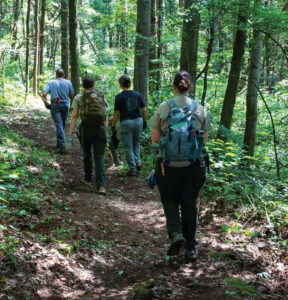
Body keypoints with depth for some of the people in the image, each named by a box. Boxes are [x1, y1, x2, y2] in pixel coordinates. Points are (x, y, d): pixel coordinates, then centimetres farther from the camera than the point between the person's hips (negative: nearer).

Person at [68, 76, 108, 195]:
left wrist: (70, 133, -4)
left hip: (86, 128, -1)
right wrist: (106, 131, 16)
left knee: (87, 154, 22)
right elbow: (105, 116, 9)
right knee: (99, 157, -1)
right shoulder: (101, 96, 10)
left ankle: (88, 178, 36)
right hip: (100, 128, 1)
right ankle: (101, 186, -13)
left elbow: (74, 116, -4)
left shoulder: (78, 97, 4)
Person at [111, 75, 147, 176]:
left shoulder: (119, 97, -7)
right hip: (138, 120, 4)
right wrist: (145, 122, 16)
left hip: (126, 122, -4)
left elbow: (116, 113, -6)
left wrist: (113, 125, 3)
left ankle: (132, 169, 6)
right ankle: (138, 162, 14)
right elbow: (144, 110, 4)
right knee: (136, 143, 24)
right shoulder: (137, 94, 3)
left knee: (128, 146, 4)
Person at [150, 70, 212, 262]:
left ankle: (176, 234, -4)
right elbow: (205, 139, 4)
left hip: (169, 165, -1)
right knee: (190, 205, 12)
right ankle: (191, 247, 16)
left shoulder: (164, 108, -4)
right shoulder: (199, 109, 0)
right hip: (194, 166, 1)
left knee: (170, 200, 18)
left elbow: (154, 138, -2)